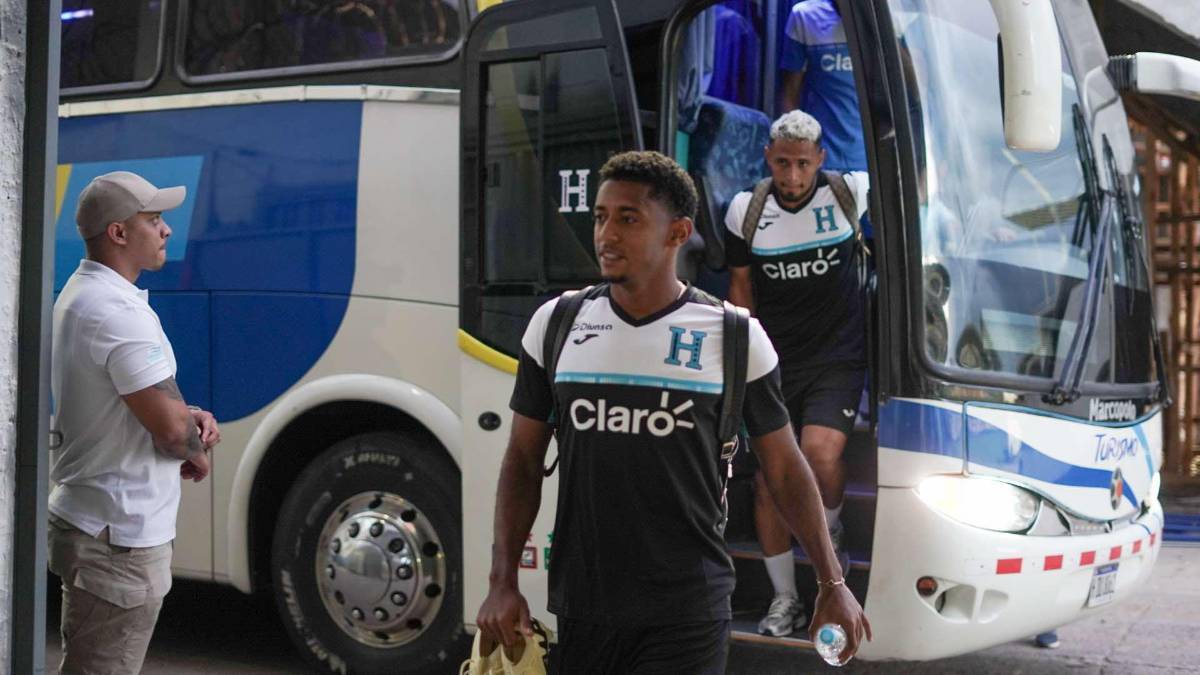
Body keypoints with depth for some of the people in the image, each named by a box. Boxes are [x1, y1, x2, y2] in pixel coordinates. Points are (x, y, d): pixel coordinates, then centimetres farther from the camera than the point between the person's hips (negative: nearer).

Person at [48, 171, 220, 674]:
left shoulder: (77, 294, 11)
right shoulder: (120, 314, -22)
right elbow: (171, 429, -25)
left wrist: (189, 416, 2)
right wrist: (197, 452, -2)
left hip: (82, 516, 11)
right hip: (122, 538, -11)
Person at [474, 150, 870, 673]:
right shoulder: (554, 324, 4)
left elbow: (784, 467, 5)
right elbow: (523, 460, 8)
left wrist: (832, 584, 7)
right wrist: (502, 583, 0)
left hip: (688, 618, -2)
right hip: (580, 610, 2)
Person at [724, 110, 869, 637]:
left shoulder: (850, 193, -5)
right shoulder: (745, 210, -1)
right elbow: (741, 289, 9)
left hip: (837, 357, -2)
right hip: (774, 364, 2)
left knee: (820, 454, -25)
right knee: (769, 481, 2)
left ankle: (831, 529, 9)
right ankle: (785, 600, 17)